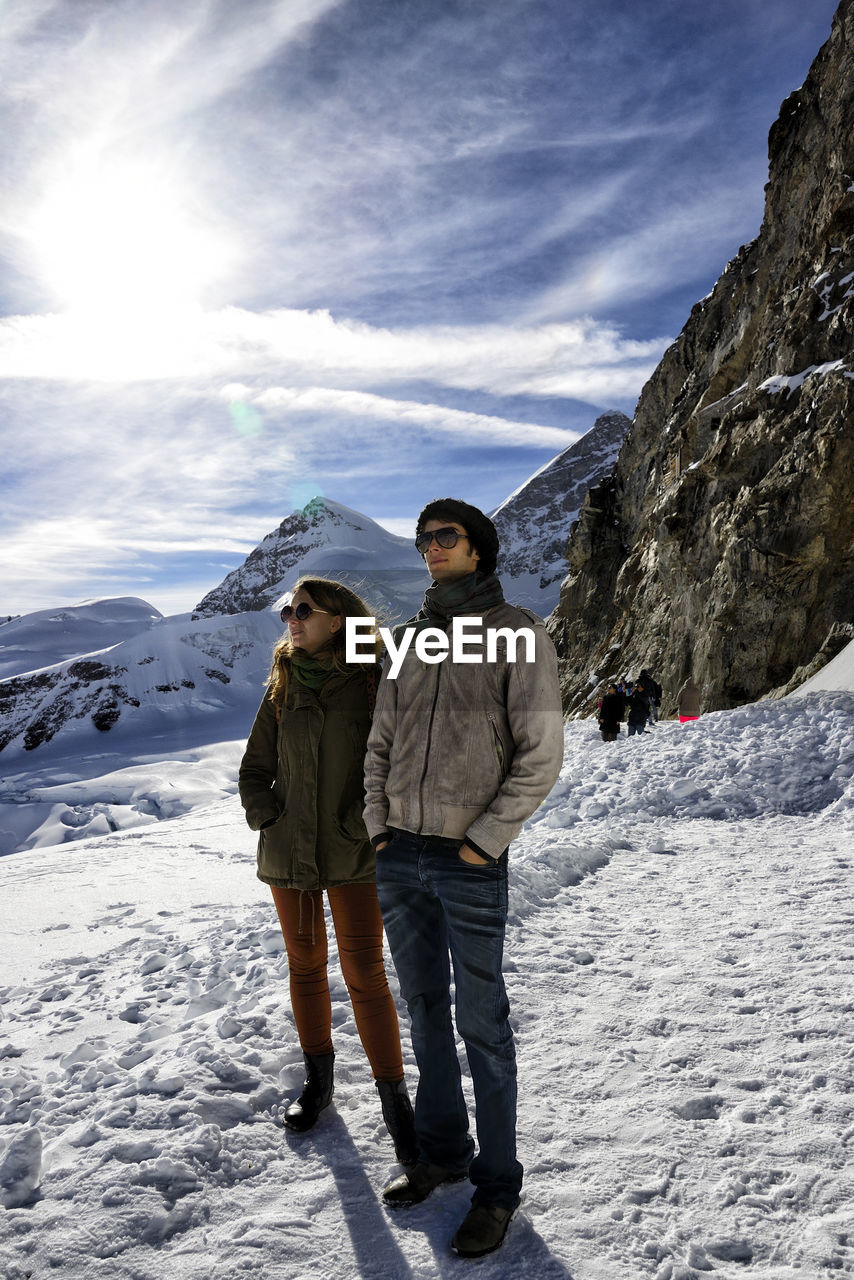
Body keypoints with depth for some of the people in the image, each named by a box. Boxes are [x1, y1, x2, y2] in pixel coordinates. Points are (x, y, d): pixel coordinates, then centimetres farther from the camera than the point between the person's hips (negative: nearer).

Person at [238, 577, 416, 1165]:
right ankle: (318, 1079, 36)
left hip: (353, 856, -4)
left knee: (365, 974, -3)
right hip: (288, 853, 4)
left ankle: (395, 1099, 13)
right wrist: (268, 819, -3)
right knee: (306, 967, 16)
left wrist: (373, 828, -12)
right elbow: (254, 770, 10)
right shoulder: (282, 692, 2)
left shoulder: (372, 686, -8)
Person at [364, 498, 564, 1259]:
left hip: (469, 863, -5)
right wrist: (378, 826, 4)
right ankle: (442, 1152, 37)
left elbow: (541, 755, -11)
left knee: (482, 1025, 6)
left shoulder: (519, 633, -7)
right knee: (425, 1010, 18)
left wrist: (482, 840, -13)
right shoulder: (411, 638, 9)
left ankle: (497, 1185, 25)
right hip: (399, 857, 6)